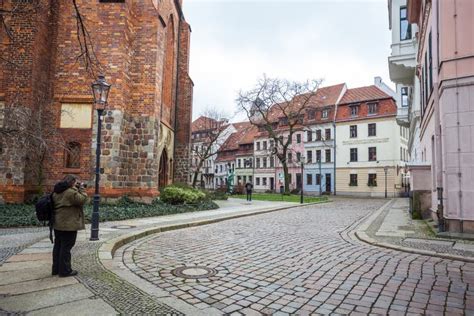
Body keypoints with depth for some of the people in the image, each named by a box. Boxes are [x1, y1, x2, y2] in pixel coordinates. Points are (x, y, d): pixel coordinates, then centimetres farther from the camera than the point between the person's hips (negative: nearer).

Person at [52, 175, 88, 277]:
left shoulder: (57, 192, 12)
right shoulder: (71, 192, -19)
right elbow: (82, 200, -15)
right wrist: (81, 188, -5)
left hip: (58, 224, 9)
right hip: (68, 225, -9)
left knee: (58, 246, 15)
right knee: (66, 247, -2)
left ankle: (56, 269, 24)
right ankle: (65, 270, 5)